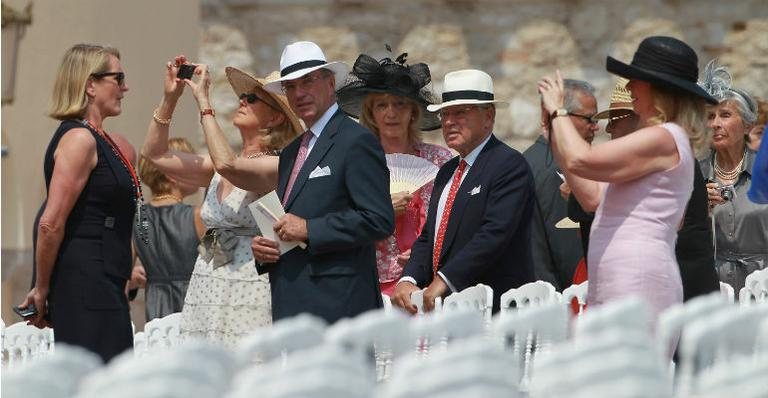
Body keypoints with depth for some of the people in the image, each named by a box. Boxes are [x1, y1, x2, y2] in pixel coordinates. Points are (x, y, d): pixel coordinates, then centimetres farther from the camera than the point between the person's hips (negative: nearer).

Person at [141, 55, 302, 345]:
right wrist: (169, 98, 8)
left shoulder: (277, 167, -7)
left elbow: (227, 165, -25)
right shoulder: (219, 170, 15)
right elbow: (155, 154, 19)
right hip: (205, 287, 7)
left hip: (248, 296, -7)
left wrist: (203, 101, -18)